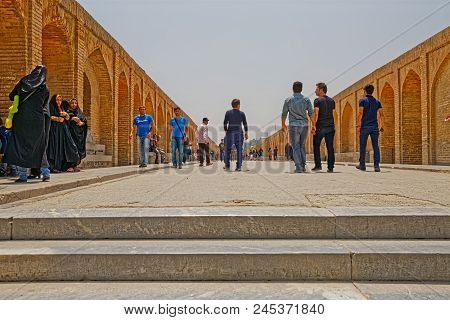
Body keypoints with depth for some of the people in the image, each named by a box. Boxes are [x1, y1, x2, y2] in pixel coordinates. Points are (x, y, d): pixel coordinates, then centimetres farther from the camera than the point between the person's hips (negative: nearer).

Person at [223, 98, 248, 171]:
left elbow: (225, 123, -2)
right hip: (239, 133, 1)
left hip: (230, 132, 0)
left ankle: (227, 166, 10)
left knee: (228, 150, 9)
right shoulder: (242, 113, 4)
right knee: (239, 150, 2)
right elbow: (245, 124, 3)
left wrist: (226, 131, 7)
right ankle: (239, 166, -1)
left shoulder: (228, 112, 1)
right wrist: (246, 133, 8)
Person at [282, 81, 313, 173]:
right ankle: (303, 166, 12)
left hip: (294, 125, -2)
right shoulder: (306, 99, 4)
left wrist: (283, 124, 20)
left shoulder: (288, 100, 0)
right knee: (302, 146, 16)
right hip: (304, 125, 2)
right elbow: (311, 113, -3)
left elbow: (284, 114, 5)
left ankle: (298, 167, -8)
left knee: (296, 147, 1)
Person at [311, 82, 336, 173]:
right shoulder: (332, 101, 13)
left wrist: (313, 125, -15)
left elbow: (316, 114, -14)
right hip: (330, 126, 5)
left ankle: (318, 165, 4)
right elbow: (332, 113, 14)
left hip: (320, 127, -5)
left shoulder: (318, 100, -5)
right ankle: (330, 167, 4)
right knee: (330, 147, 4)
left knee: (316, 146, 8)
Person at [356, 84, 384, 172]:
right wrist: (380, 126, 13)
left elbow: (361, 114, -11)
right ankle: (376, 165, -4)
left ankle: (362, 165, 12)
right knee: (375, 146, 3)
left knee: (362, 146, 6)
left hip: (365, 126, -3)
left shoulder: (362, 100, 0)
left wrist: (358, 125, -10)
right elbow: (382, 116, 7)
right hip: (374, 127, 3)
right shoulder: (377, 102, 12)